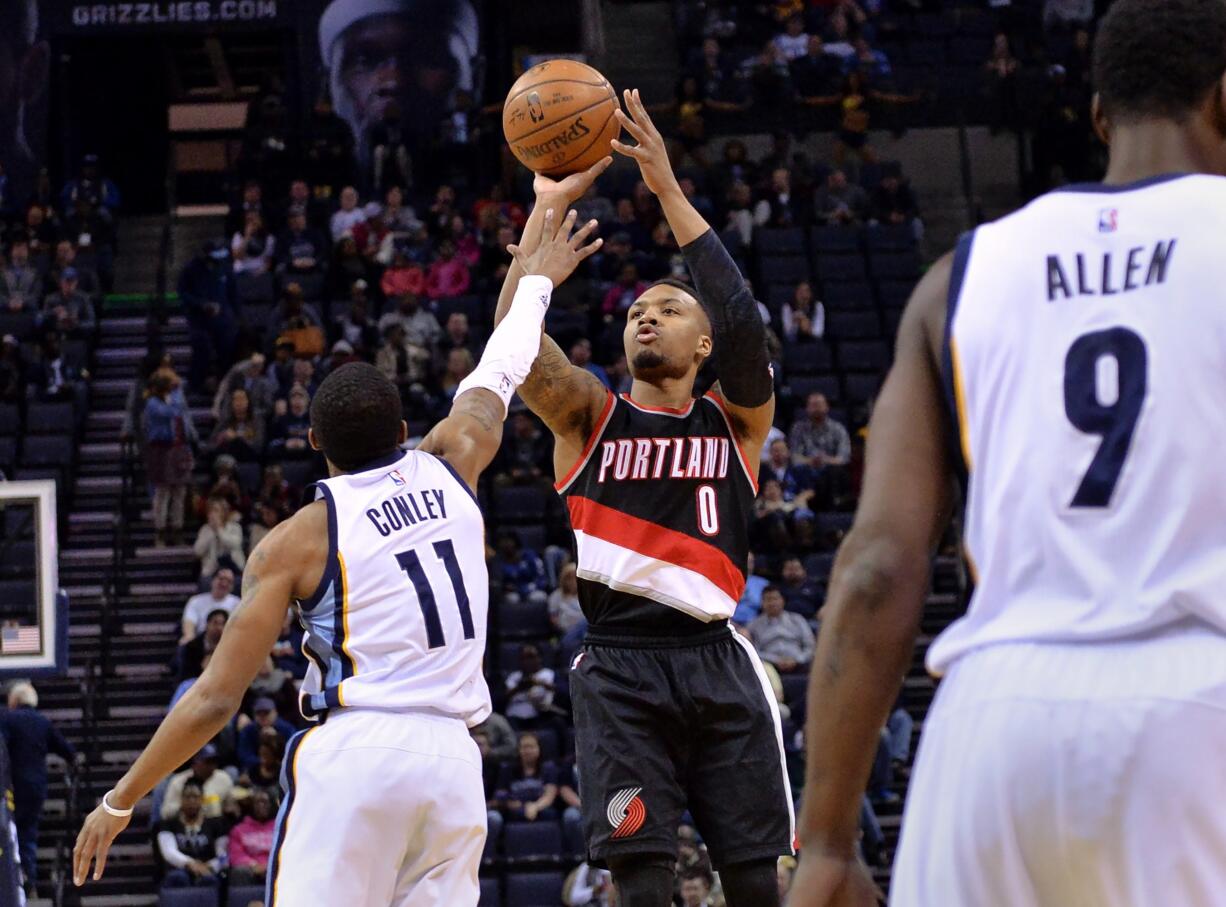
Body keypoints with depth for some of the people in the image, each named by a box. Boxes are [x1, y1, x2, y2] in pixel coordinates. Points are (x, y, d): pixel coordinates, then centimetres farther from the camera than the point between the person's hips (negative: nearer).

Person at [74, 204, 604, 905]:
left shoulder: (297, 541, 1)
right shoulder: (449, 469, 11)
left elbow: (216, 701, -1)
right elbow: (496, 375, 32)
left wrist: (120, 803, 8)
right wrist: (536, 281, 51)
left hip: (353, 752, -5)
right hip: (453, 758, 5)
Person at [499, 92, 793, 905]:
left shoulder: (736, 421, 9)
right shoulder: (588, 416, 10)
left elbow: (746, 325, -10)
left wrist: (670, 193, -13)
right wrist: (549, 206, -14)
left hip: (718, 662, 1)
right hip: (620, 667, -1)